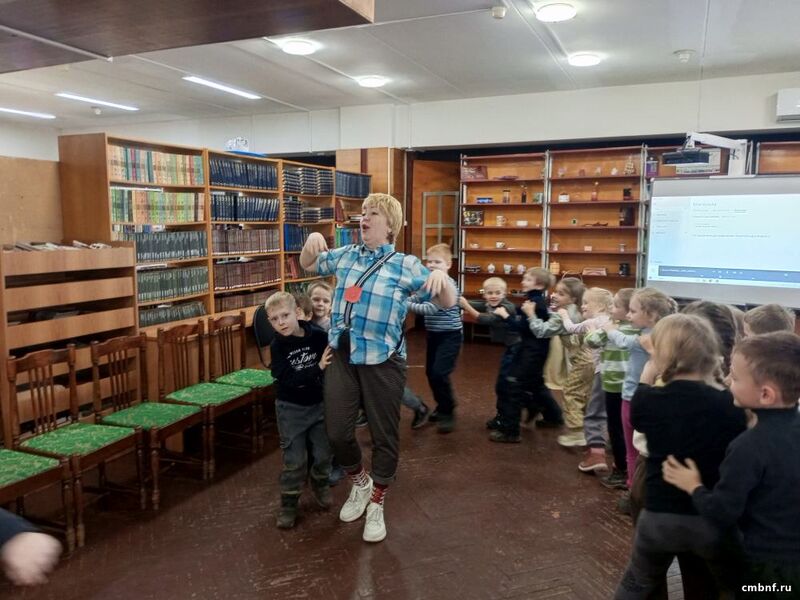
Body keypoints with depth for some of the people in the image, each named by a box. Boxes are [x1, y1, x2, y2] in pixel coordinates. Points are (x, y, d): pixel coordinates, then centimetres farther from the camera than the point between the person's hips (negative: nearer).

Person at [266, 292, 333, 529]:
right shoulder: (277, 346, -12)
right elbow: (289, 379, -23)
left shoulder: (319, 336, -11)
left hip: (319, 404, 1)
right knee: (295, 460, 2)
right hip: (291, 408, -1)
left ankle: (320, 485, 40)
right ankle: (288, 503, 22)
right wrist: (318, 368, -31)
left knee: (322, 454, 11)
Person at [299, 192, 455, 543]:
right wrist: (312, 241, 2)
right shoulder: (345, 255, 8)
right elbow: (308, 265, 24)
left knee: (383, 435, 9)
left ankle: (377, 505, 31)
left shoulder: (405, 265, -5)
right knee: (337, 432, 8)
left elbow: (446, 303, -6)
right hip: (342, 358, 4)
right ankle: (360, 483, 38)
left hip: (382, 362, -4)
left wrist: (441, 277, -29)